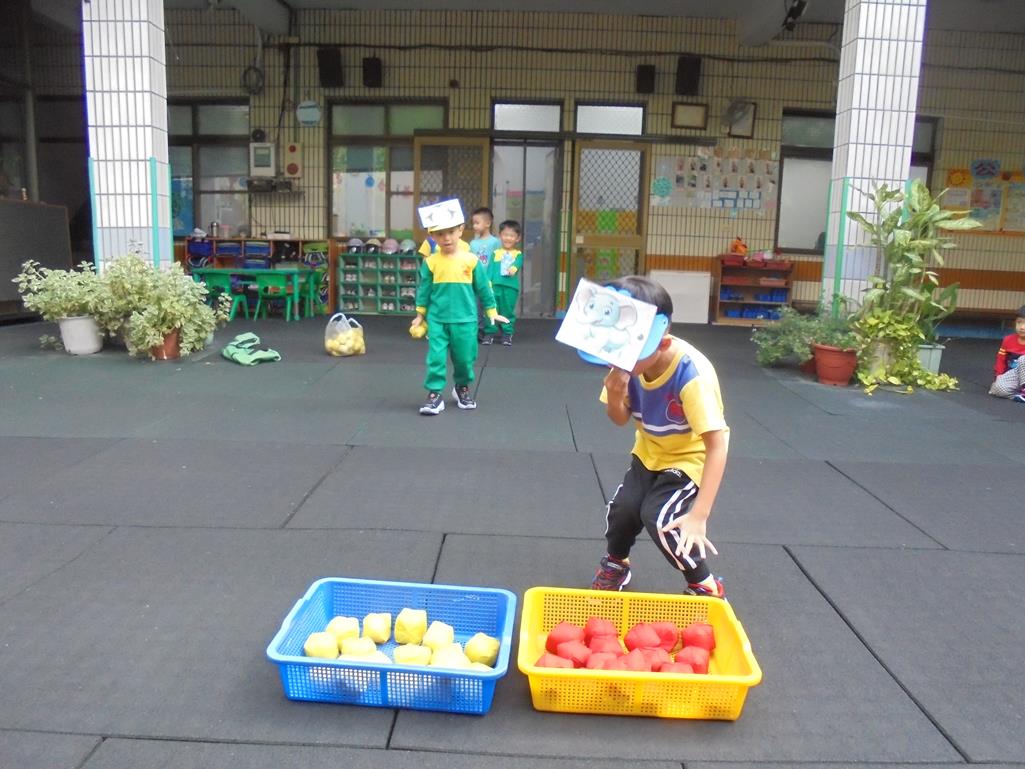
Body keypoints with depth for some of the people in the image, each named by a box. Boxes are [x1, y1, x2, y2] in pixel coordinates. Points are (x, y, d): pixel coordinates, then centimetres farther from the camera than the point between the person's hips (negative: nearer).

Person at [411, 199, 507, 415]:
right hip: (437, 320, 0)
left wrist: (492, 312, 8)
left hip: (465, 319, 0)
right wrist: (420, 314, 10)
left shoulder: (471, 260, -4)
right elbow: (424, 290, 6)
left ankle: (462, 388, 34)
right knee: (436, 357, -2)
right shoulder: (430, 262, -3)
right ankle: (434, 394, 8)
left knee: (464, 357, 10)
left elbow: (483, 288, 4)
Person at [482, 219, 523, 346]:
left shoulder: (518, 254, 9)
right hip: (495, 286, 1)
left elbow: (518, 264, -12)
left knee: (508, 311, 6)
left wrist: (513, 268, -35)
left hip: (510, 287, 0)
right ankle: (489, 332, 11)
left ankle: (507, 334, 16)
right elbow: (490, 269, 4)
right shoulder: (495, 253, 11)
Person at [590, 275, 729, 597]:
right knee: (622, 507, -9)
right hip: (650, 451, 5)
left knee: (659, 516, -22)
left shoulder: (692, 374, -36)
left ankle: (706, 588, 3)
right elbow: (621, 419, -4)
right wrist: (615, 396, -30)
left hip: (691, 456, -5)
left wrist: (699, 515, -40)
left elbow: (717, 445, -36)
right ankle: (615, 563, 25)